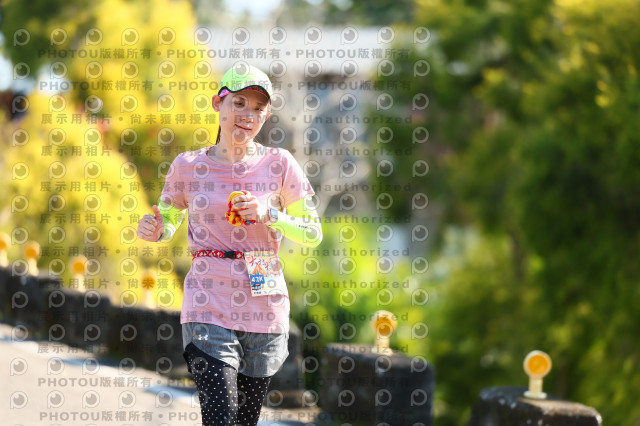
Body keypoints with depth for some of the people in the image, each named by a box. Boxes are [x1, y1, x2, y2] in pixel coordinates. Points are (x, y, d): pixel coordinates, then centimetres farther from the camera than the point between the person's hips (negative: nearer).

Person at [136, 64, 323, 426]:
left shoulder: (279, 163, 2)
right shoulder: (188, 166, 3)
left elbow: (313, 233, 3)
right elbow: (169, 221, 18)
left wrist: (268, 214, -14)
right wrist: (154, 230, -6)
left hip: (265, 311, 1)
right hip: (208, 310, -1)